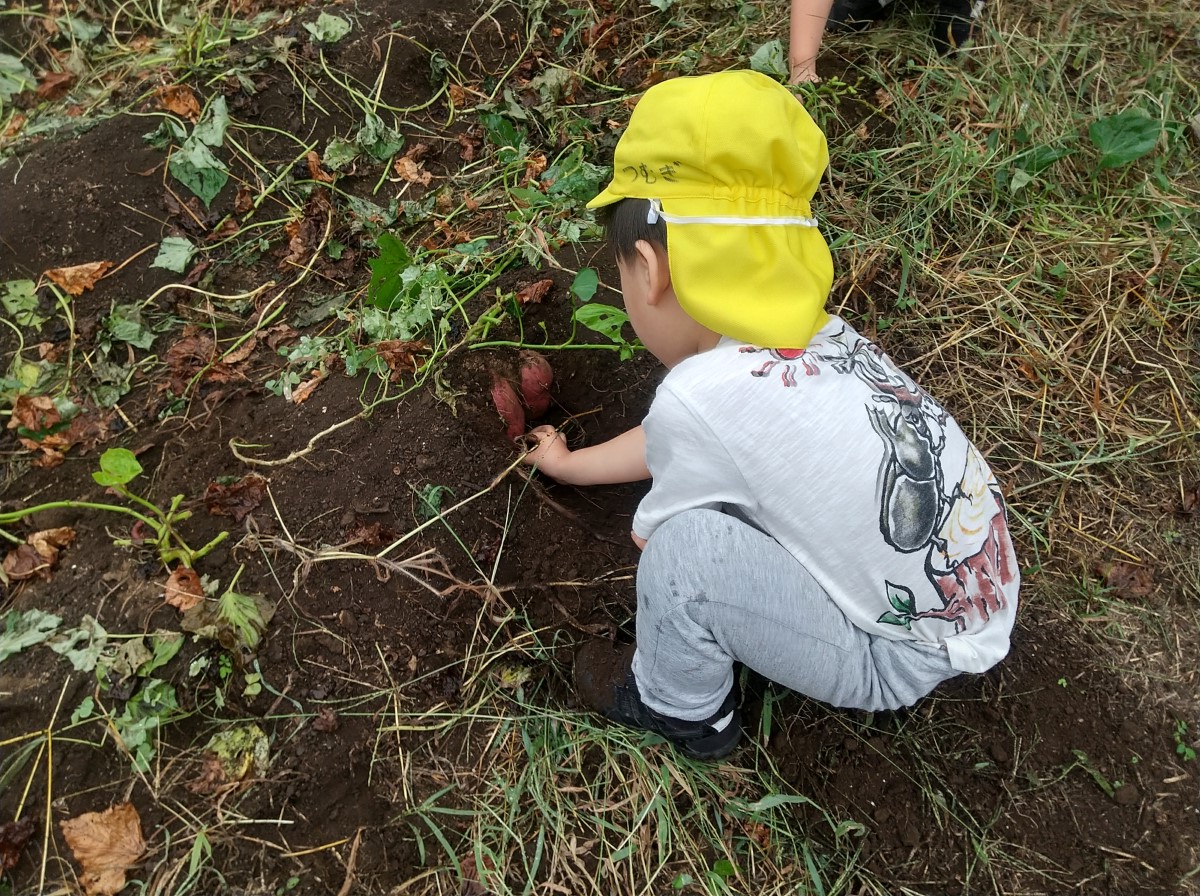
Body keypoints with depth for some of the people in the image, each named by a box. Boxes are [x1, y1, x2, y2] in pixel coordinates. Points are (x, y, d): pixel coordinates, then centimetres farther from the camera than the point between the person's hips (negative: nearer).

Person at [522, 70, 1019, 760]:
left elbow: (651, 542, -8)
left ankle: (681, 712, 9)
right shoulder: (818, 336, -3)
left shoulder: (702, 394, -28)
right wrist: (573, 464, 29)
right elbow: (671, 440, 14)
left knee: (685, 539, -20)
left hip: (903, 663, -7)